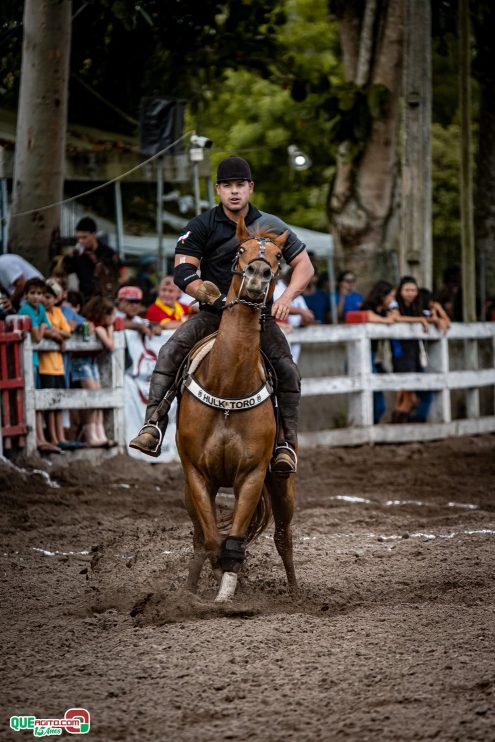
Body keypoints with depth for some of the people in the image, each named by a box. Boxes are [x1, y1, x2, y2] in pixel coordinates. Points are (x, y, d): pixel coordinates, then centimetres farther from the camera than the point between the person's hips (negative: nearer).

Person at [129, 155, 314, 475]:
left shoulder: (271, 227, 0)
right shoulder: (202, 226, -2)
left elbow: (305, 266, 4)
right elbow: (183, 272, -10)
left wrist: (286, 298, -14)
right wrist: (209, 295, -27)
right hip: (212, 315, 0)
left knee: (287, 371, -23)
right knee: (170, 352, -24)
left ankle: (287, 443, -12)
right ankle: (153, 425, -29)